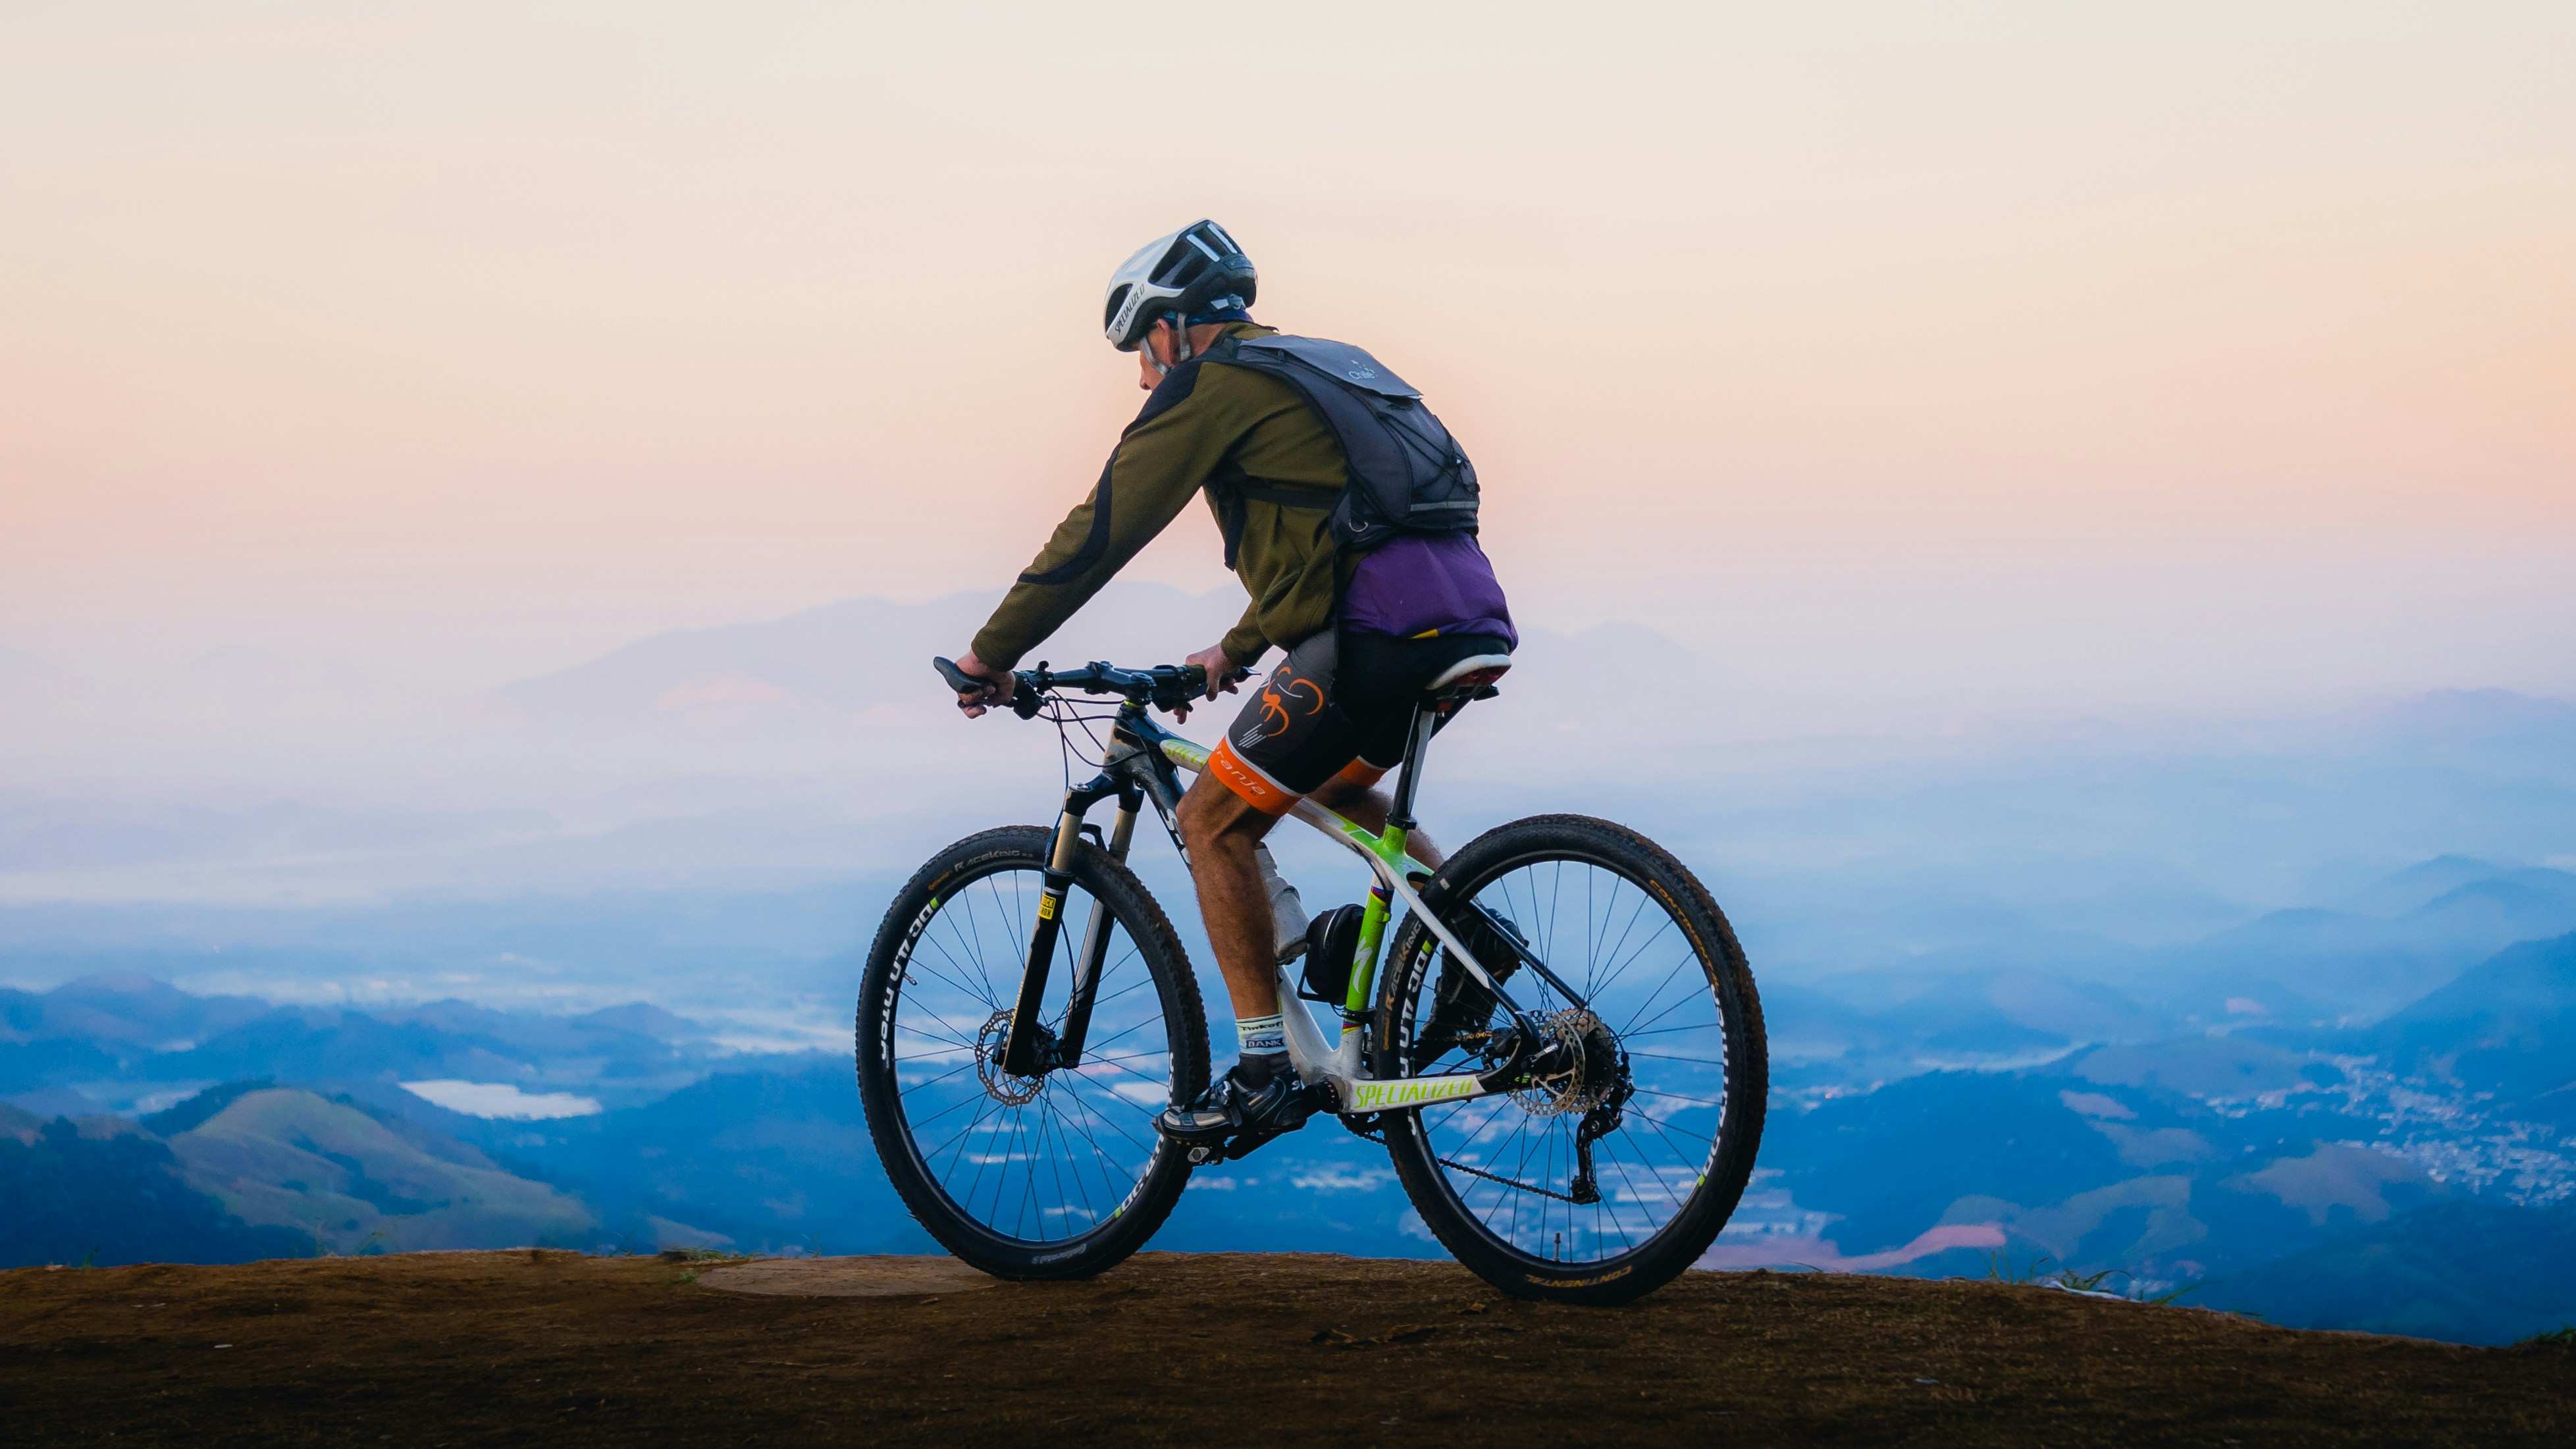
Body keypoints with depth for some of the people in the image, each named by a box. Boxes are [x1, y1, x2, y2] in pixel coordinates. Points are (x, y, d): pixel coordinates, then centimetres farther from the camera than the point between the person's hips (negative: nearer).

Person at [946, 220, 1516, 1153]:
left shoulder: (1212, 383, 2)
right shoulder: (1319, 369, 28)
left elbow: (1102, 531, 0)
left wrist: (991, 653, 8)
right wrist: (1237, 651, 45)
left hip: (1375, 636, -9)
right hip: (1467, 627, 9)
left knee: (1215, 820, 2)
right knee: (1331, 786, 32)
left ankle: (1266, 1075, 1)